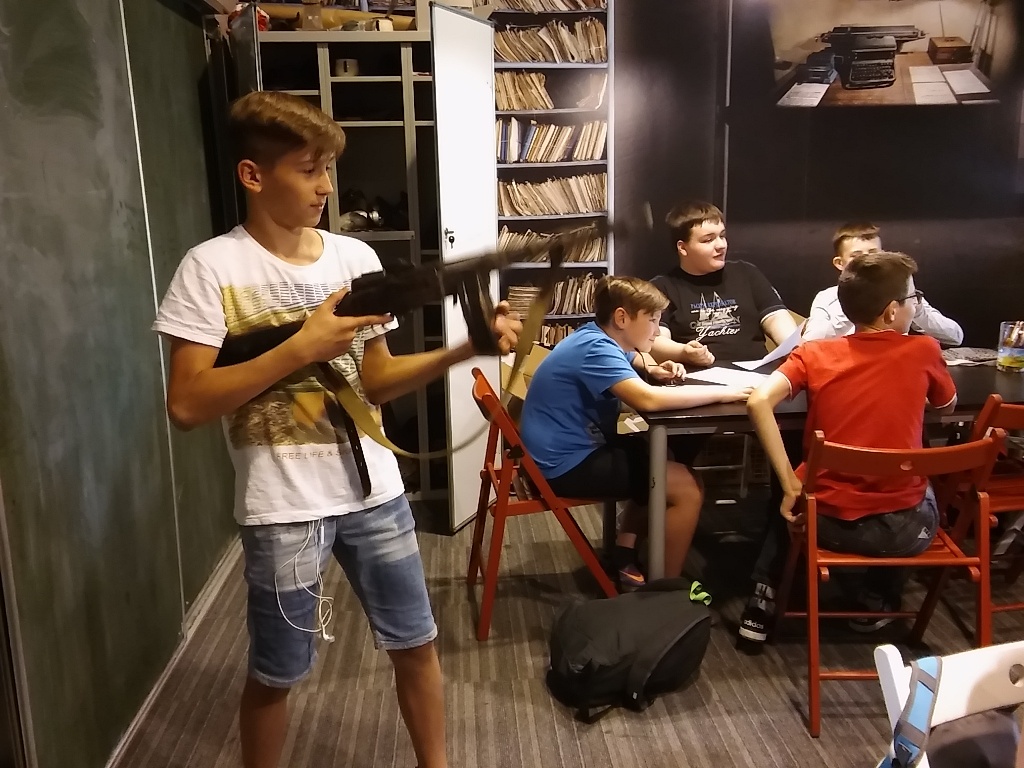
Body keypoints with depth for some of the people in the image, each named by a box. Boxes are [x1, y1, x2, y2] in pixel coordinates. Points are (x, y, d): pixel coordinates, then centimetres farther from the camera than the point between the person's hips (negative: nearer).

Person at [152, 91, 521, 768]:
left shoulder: (356, 258, 3)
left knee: (417, 645, 16)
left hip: (374, 490, 4)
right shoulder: (212, 268, -10)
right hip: (283, 507, -4)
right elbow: (187, 404, -17)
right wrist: (302, 347, -22)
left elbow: (375, 382, 6)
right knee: (276, 674, 13)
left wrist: (463, 350, -9)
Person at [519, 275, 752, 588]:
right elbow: (648, 399, -37)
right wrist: (721, 393, -26)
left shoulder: (601, 338, 7)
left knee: (663, 458, 23)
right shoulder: (594, 348, -22)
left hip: (576, 449, 11)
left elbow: (633, 361, 29)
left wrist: (655, 370, 6)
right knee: (686, 487, -12)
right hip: (566, 465, -11)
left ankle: (624, 558, 23)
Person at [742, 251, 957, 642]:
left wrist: (790, 484, -14)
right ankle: (878, 602, 37)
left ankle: (764, 601, 29)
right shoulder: (924, 351, -3)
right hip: (904, 528, 0)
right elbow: (948, 404, 17)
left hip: (828, 521, 0)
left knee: (787, 501, 35)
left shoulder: (814, 354, -3)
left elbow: (759, 402, -19)